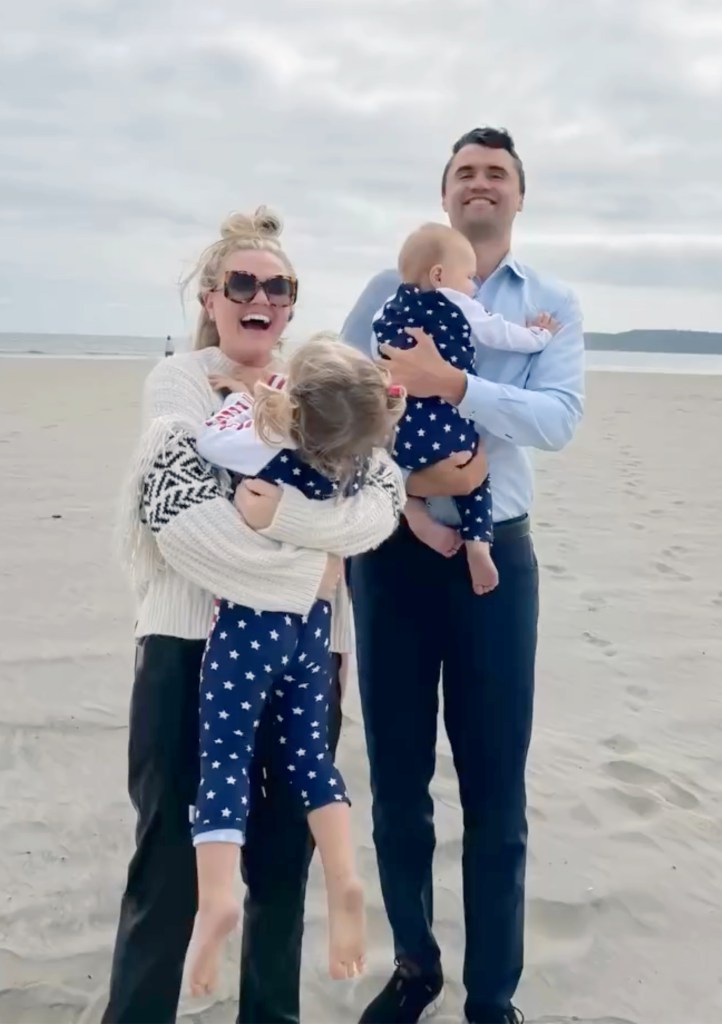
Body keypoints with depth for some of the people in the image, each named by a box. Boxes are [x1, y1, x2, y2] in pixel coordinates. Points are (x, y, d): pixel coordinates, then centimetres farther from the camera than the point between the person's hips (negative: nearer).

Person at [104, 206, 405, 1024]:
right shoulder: (177, 380, 0)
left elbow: (384, 501, -4)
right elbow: (179, 514, -16)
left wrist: (281, 511, -19)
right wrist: (310, 568, -13)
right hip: (195, 647, -4)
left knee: (284, 858, 14)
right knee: (169, 866, 2)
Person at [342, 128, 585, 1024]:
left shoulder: (553, 305, 6)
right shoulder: (389, 290, 6)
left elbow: (558, 418, -12)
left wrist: (450, 383, -23)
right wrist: (403, 474, -16)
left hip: (495, 554, 0)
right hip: (392, 547, 1)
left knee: (495, 788, 5)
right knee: (396, 775, 11)